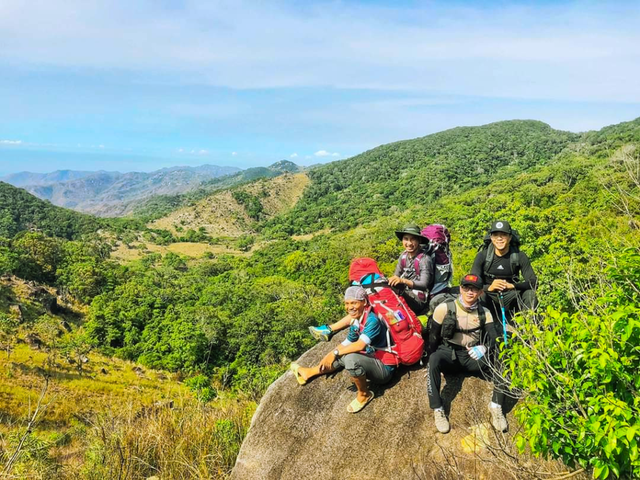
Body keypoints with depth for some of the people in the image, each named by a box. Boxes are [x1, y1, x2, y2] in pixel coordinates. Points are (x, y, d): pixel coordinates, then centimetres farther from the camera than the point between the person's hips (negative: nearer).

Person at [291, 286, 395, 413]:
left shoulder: (372, 320, -26)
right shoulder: (356, 323, 0)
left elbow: (360, 345, -35)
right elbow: (346, 344, 11)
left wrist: (335, 352, -23)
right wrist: (330, 356, 0)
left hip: (384, 368, -9)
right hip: (372, 360, 9)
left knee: (350, 358, -30)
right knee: (341, 356, 17)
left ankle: (364, 394, -7)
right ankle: (309, 372, 34)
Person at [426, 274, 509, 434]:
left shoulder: (485, 313, 4)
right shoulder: (445, 308, -6)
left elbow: (494, 339, -6)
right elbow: (433, 337, -1)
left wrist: (484, 348, -27)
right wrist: (437, 358, -9)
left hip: (472, 357, 3)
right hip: (448, 354, -2)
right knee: (434, 360, -37)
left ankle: (496, 408, -15)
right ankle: (438, 410, -30)